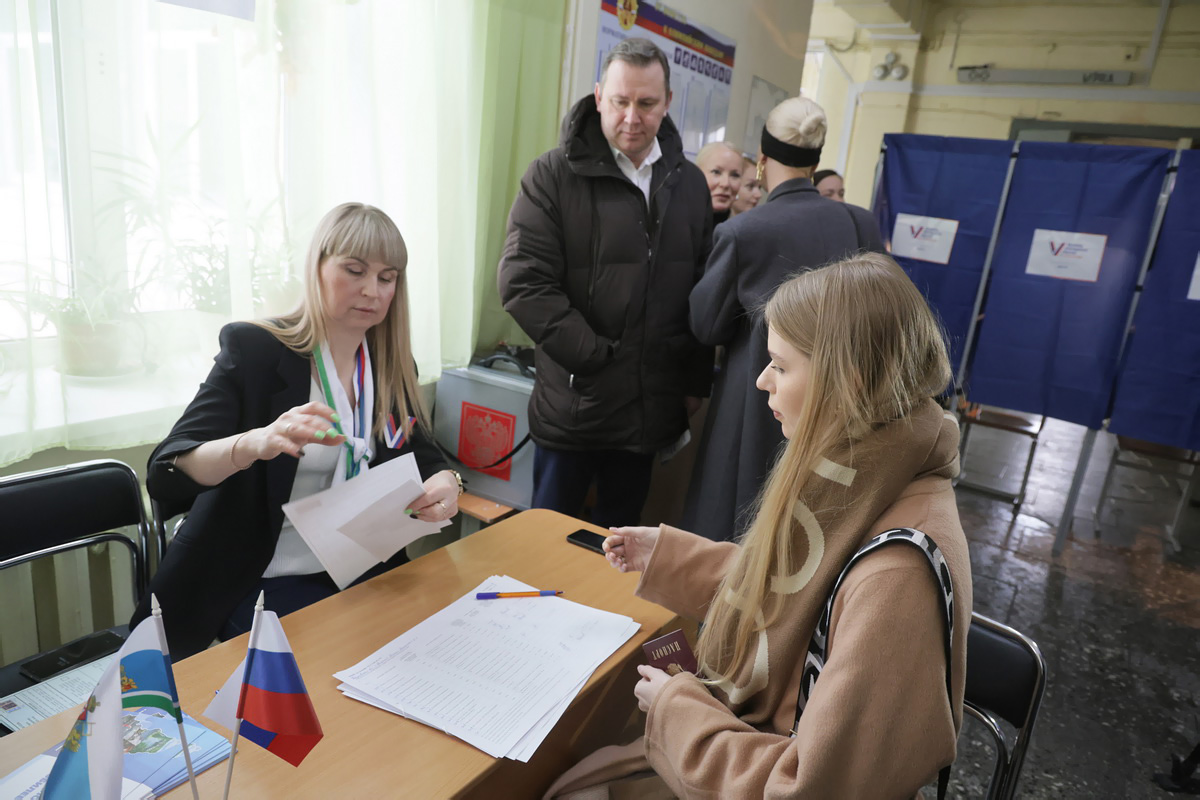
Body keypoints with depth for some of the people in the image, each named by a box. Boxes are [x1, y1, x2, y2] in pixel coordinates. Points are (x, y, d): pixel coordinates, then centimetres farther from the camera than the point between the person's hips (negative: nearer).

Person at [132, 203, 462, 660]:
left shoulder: (393, 366, 6)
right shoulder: (253, 348, -9)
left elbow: (423, 458, 7)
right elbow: (165, 474, -18)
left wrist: (444, 483, -19)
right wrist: (256, 442, -40)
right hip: (264, 582, -5)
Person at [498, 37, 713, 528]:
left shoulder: (689, 184, 9)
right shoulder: (553, 176, -6)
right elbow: (523, 283, -13)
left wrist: (696, 385, 10)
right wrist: (596, 356, -15)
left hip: (651, 410, 4)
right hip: (573, 406, -4)